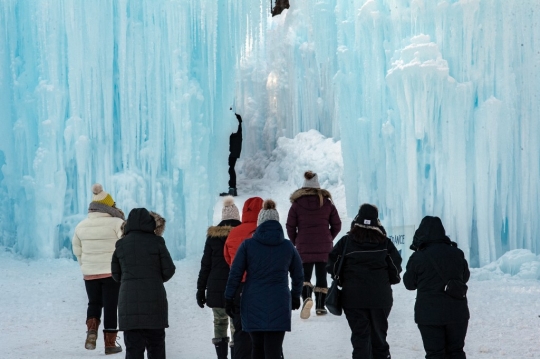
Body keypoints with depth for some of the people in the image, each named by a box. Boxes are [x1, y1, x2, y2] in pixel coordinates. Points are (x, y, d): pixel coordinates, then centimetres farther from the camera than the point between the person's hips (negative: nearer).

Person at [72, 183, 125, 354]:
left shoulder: (81, 226, 4)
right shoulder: (116, 223, -12)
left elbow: (77, 250, 12)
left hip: (90, 274, 4)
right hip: (112, 272, -4)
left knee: (94, 304, 20)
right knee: (110, 307, 5)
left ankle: (91, 330, -4)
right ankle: (110, 343, 7)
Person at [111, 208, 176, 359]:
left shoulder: (121, 244, 7)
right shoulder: (156, 242, -2)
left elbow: (116, 274, 10)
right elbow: (169, 270, -1)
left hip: (128, 302, 1)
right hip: (153, 301, -1)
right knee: (156, 346, 11)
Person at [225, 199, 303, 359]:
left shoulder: (247, 245, -2)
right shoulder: (288, 247, 4)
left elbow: (235, 274, -2)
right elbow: (298, 275, 14)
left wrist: (229, 298, 7)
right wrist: (295, 296, 30)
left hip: (253, 305, 0)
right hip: (279, 305, 0)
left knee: (257, 346, 17)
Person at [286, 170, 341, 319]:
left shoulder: (297, 204, -2)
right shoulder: (327, 202, 1)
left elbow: (290, 226, -2)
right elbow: (337, 224, 5)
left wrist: (295, 242, 13)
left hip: (304, 247, -1)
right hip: (324, 247, 1)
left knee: (305, 275, 3)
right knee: (321, 276, 11)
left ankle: (306, 297, -25)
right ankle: (320, 306, 10)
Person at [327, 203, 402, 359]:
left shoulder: (346, 242, -5)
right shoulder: (385, 243, -2)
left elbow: (332, 265, -3)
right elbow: (395, 267, -1)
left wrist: (343, 281, 14)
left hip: (354, 298, -1)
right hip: (380, 298, 1)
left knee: (360, 336, 2)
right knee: (379, 335, 15)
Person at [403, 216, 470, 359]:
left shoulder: (418, 257, -12)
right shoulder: (457, 254, 0)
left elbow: (409, 284, 0)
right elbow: (465, 277, 15)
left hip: (429, 315, -3)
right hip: (456, 313, 3)